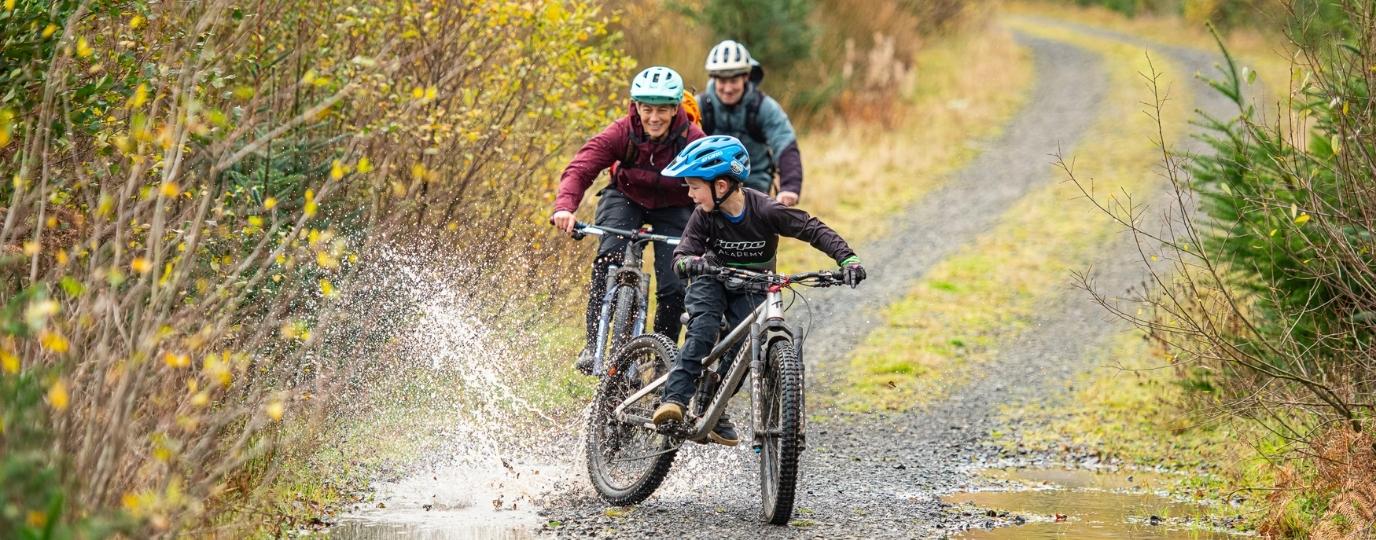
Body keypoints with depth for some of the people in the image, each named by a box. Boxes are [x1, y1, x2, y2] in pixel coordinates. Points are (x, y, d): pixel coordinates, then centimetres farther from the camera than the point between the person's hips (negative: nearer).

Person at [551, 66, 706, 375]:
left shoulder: (692, 140, -27)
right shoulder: (621, 133, -26)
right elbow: (580, 168, -34)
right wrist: (565, 207, -54)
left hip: (673, 208, 0)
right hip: (626, 197, 0)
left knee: (674, 288, -14)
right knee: (609, 257, -28)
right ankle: (593, 344, -22)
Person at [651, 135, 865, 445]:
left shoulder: (765, 210, -26)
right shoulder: (705, 215, -18)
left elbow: (814, 230, -23)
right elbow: (681, 255, -23)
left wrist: (847, 259, -36)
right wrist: (689, 263, -48)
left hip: (752, 288, 0)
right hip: (713, 282, 0)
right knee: (703, 330, -27)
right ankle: (675, 399, -34)